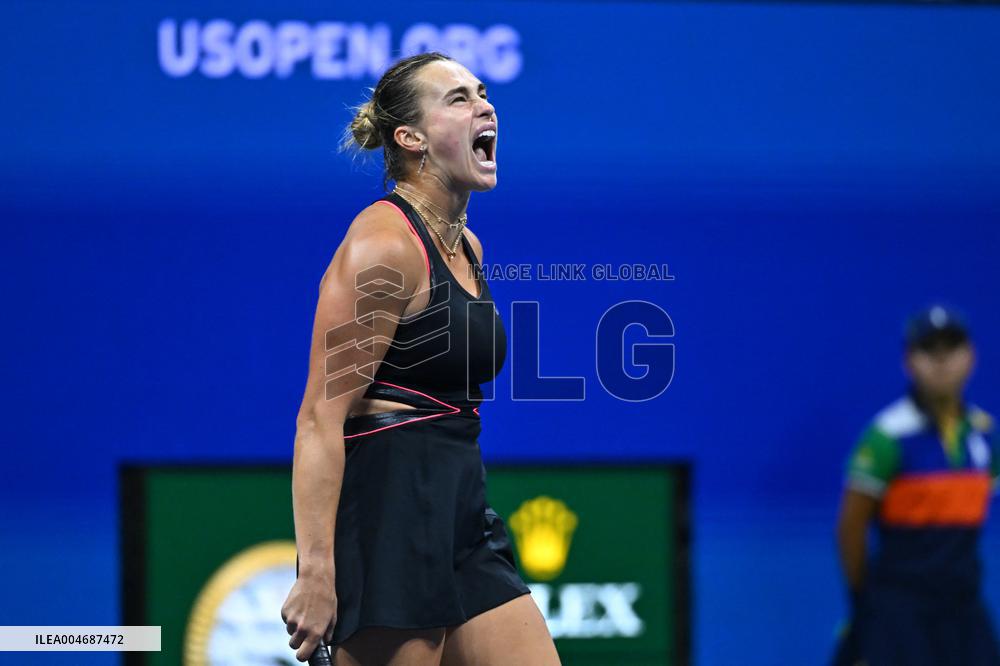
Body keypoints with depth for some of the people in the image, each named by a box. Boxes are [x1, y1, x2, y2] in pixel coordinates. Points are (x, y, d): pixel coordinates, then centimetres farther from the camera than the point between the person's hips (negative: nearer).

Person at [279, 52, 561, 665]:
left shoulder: (468, 248, 15)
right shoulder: (384, 243, -12)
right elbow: (320, 418, -18)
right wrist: (316, 570, -24)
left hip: (461, 512, 9)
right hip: (387, 511, -9)